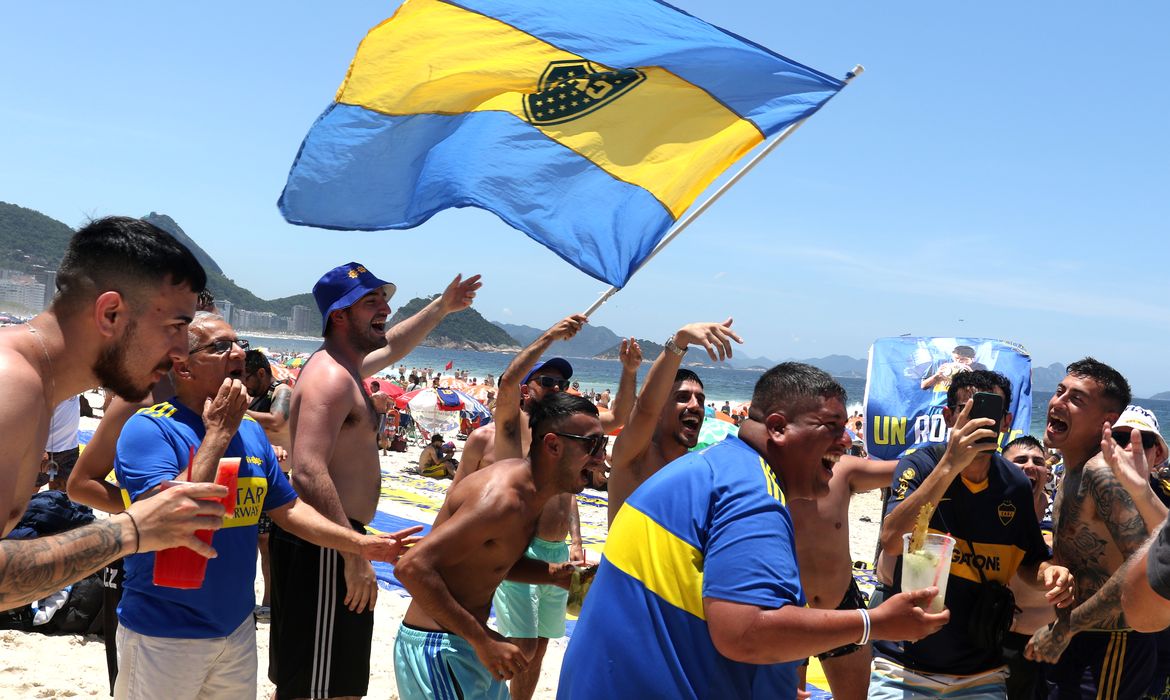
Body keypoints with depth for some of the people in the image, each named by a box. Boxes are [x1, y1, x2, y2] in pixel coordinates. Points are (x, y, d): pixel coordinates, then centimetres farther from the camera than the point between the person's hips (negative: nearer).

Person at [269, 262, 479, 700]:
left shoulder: (344, 367, 15)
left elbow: (391, 347, 37)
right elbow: (308, 472, -29)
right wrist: (354, 556, -30)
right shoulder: (331, 378, -19)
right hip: (323, 547, -11)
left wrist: (441, 307, 37)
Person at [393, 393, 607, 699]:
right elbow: (412, 568, -31)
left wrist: (554, 574, 1)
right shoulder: (502, 498, -26)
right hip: (437, 649, -9)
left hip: (466, 643, 9)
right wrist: (483, 640, -27)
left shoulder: (531, 490, 4)